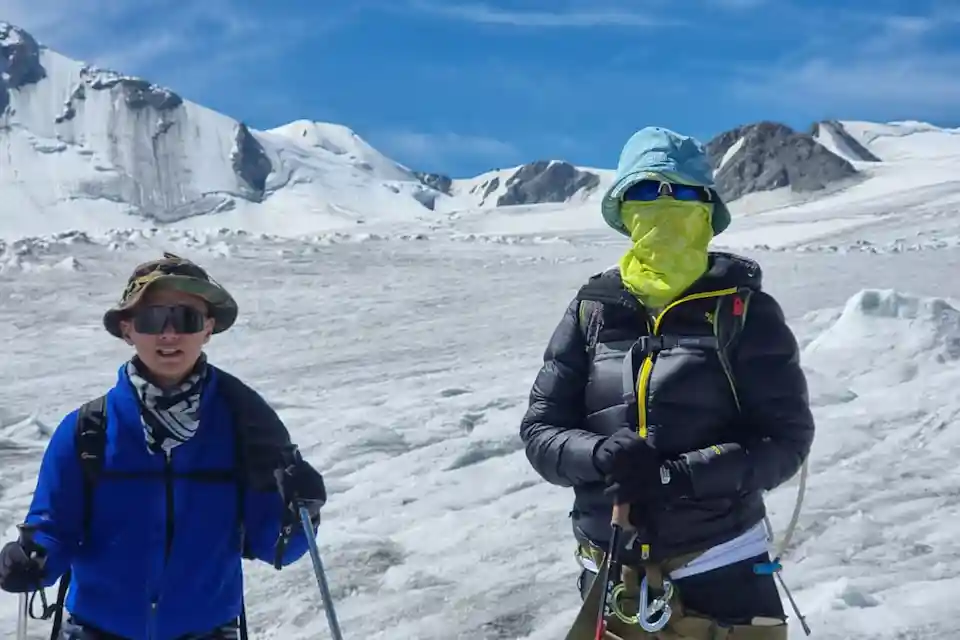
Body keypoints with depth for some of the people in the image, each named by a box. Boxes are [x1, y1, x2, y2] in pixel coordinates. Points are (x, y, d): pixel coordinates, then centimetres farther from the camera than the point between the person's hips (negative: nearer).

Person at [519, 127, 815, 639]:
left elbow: (785, 437, -8)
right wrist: (602, 455, -21)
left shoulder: (743, 311, -6)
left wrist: (680, 477, -22)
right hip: (611, 572, 2)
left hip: (721, 566, -2)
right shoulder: (591, 311, 1)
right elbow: (540, 431, 1)